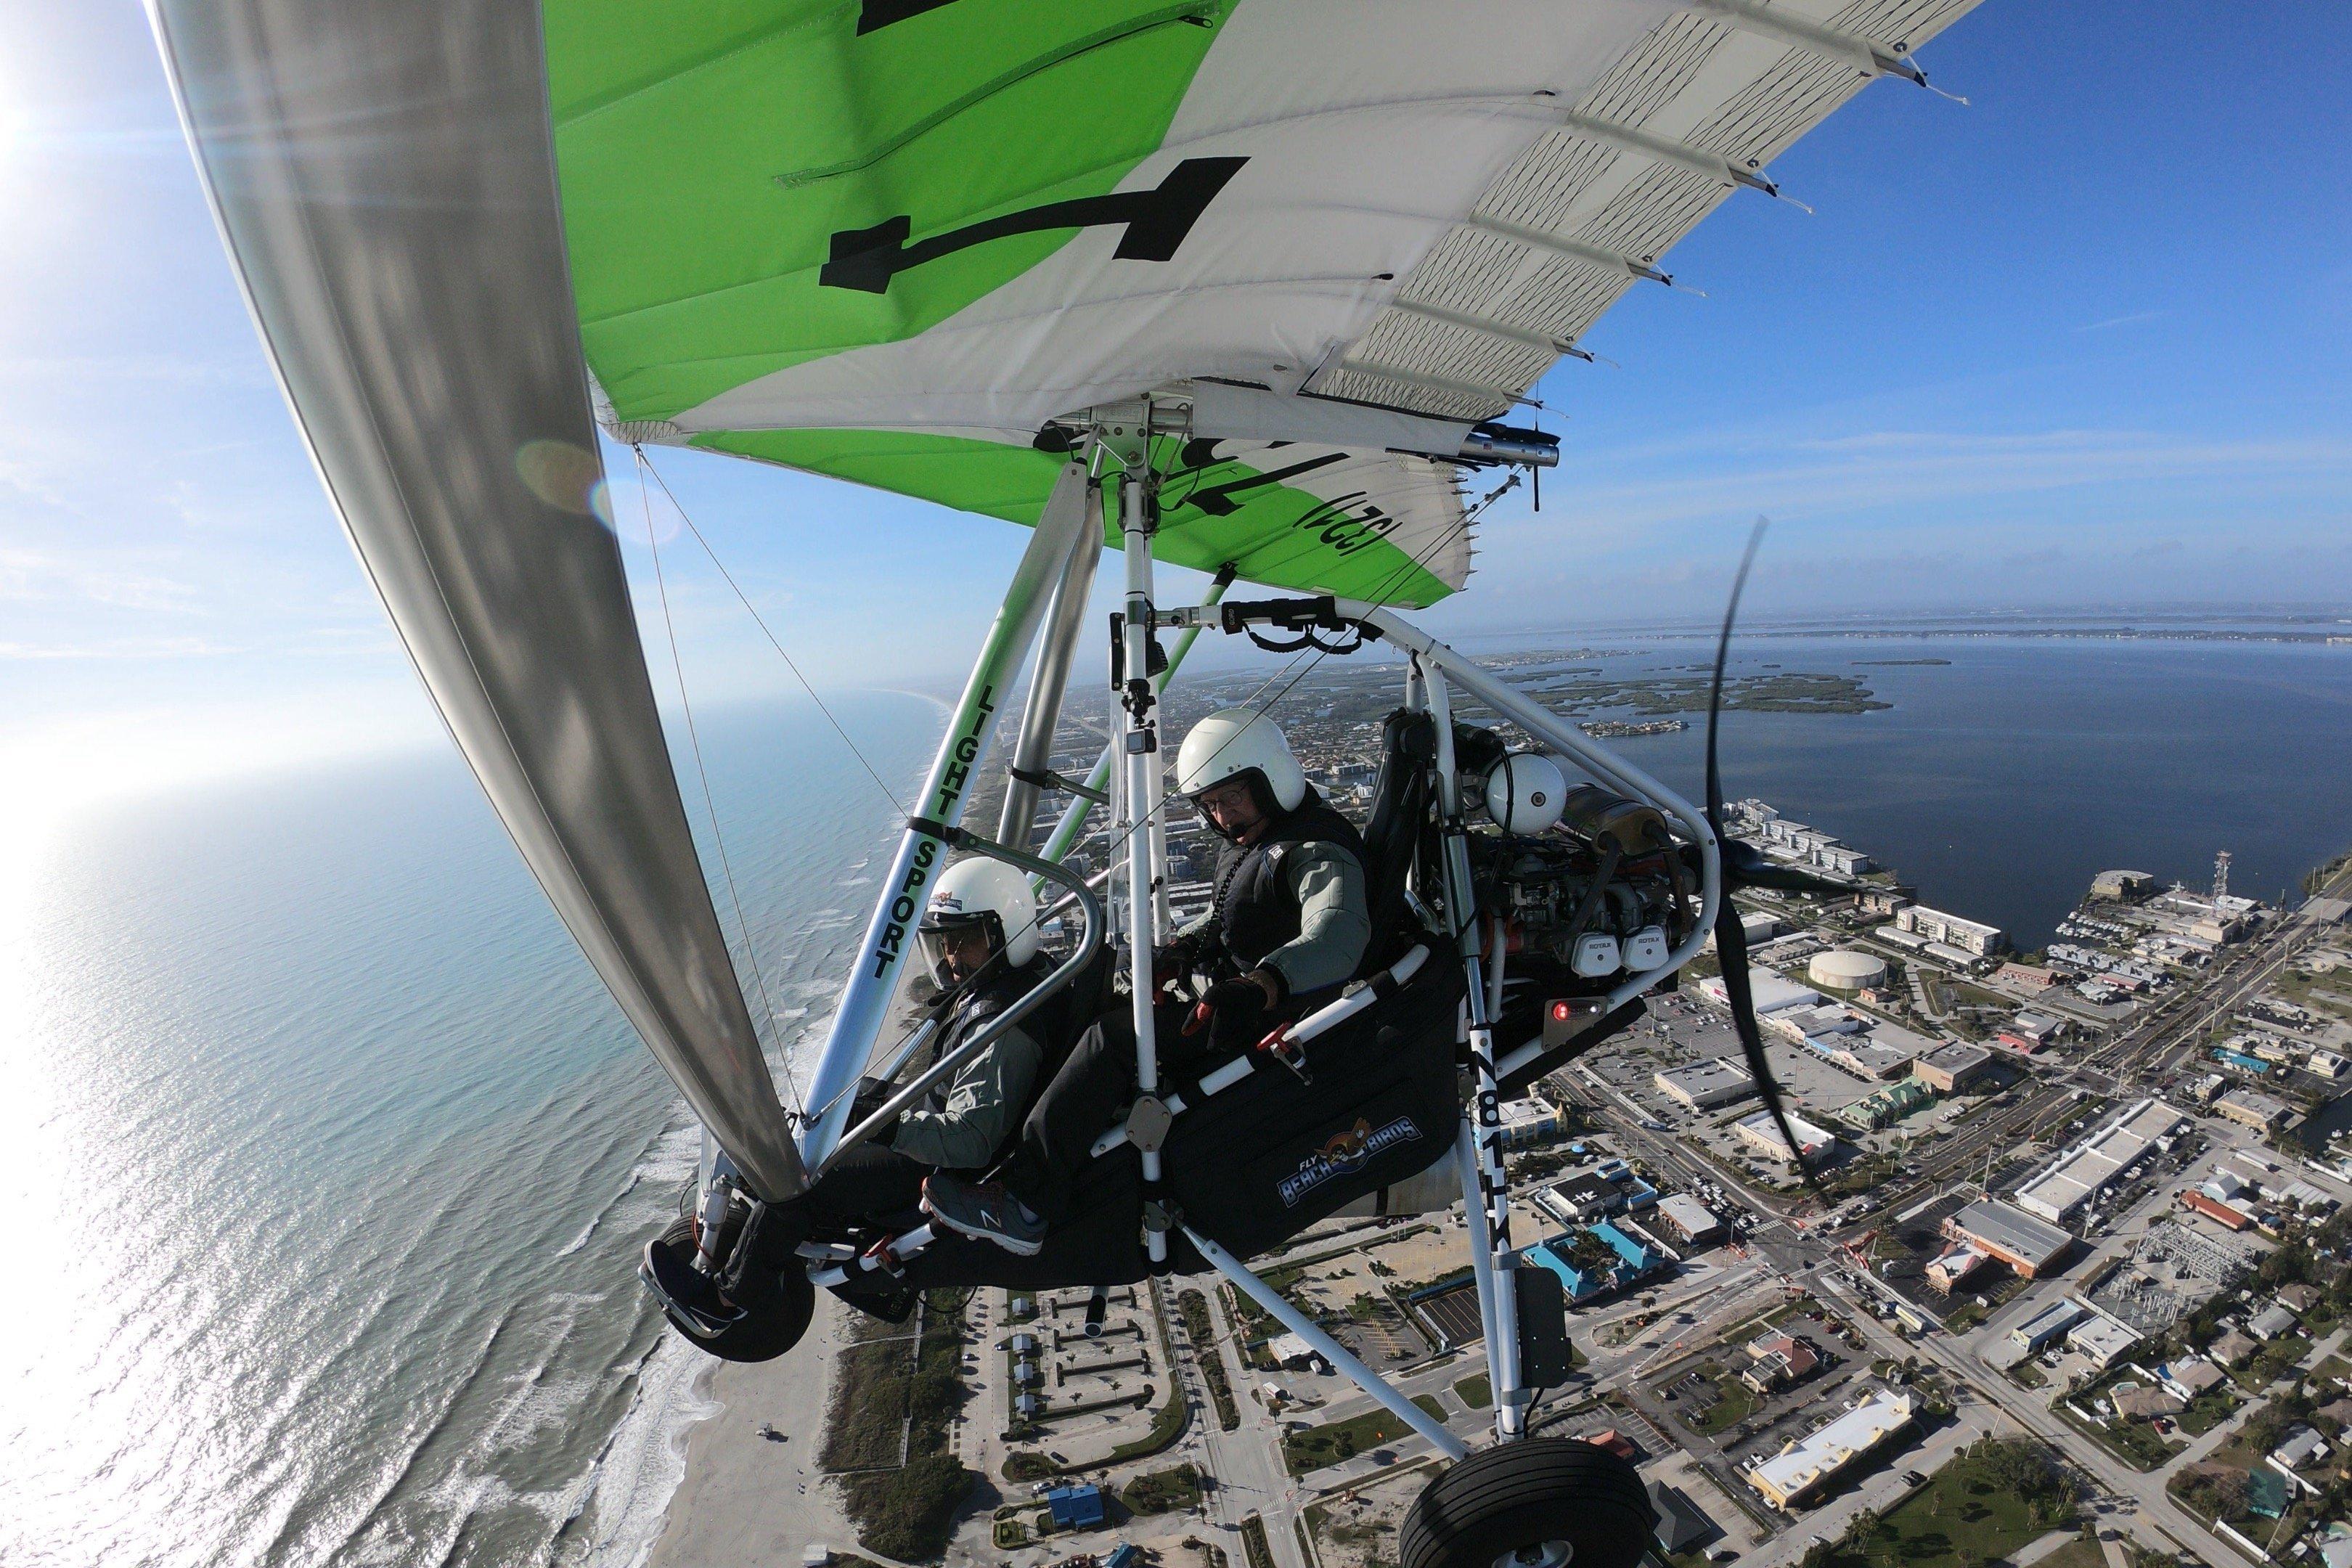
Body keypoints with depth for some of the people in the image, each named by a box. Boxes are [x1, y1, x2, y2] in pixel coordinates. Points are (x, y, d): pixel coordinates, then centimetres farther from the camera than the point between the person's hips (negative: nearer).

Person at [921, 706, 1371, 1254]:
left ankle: (1023, 1204, -19)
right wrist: (1181, 948, 7)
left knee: (1116, 1037, -24)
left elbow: (1338, 936, -38)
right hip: (1229, 998, 11)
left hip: (1276, 1017, -10)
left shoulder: (1318, 852, -18)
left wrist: (1259, 986, -54)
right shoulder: (1247, 845, 13)